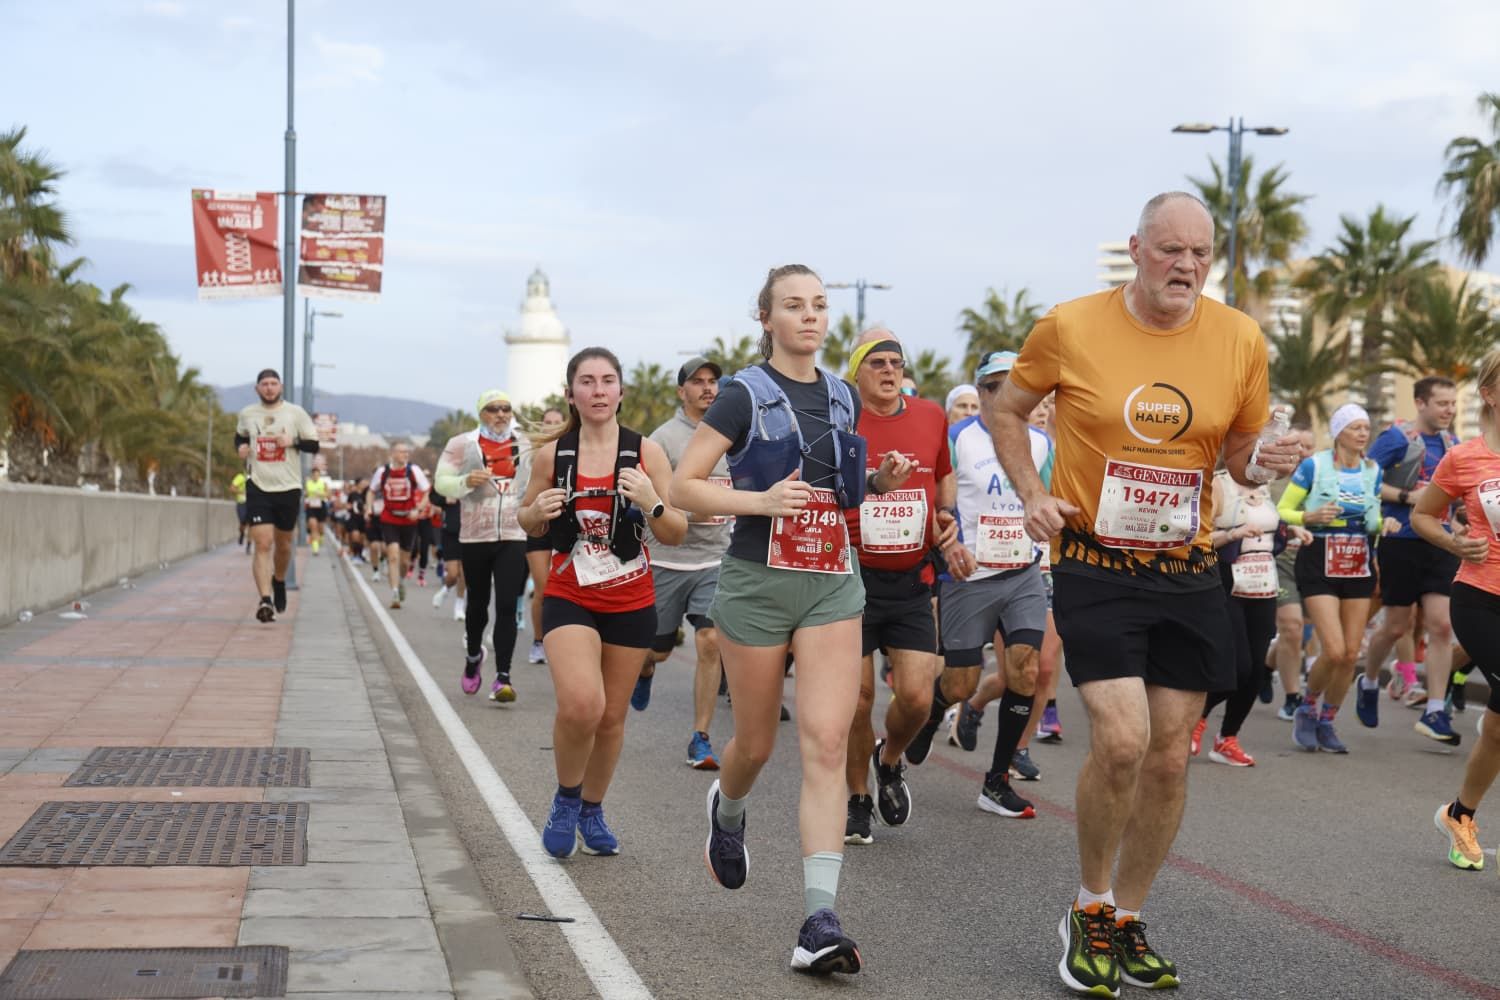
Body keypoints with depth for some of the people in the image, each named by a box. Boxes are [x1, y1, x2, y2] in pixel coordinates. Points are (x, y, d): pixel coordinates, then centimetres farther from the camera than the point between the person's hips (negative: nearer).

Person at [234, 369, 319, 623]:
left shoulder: (296, 413, 0)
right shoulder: (247, 414, 5)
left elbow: (313, 445, 2)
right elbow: (240, 436, 24)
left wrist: (293, 441, -17)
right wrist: (241, 447, 2)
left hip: (288, 488, 0)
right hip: (258, 488, 0)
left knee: (283, 544, 14)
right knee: (262, 545, -13)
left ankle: (279, 581, 43)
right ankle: (265, 600, -18)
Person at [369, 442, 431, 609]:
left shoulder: (414, 471, -6)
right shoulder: (382, 471, -3)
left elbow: (426, 493, -1)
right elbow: (372, 491, 14)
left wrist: (418, 510, -15)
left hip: (408, 520, 1)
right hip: (388, 521, -1)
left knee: (405, 560, 12)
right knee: (393, 555, -15)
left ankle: (401, 580, 44)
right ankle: (395, 594, -14)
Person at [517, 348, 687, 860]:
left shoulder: (646, 452, -4)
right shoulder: (551, 454, -2)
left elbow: (676, 535, -2)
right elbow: (529, 524, 12)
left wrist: (652, 503, -21)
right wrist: (538, 511, -11)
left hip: (631, 602, 1)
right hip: (569, 598, -1)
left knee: (611, 716, 10)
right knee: (580, 704, -22)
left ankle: (591, 810, 35)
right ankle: (566, 799, 6)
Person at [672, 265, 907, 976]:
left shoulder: (843, 397, 10)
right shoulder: (743, 395, -4)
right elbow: (682, 487, -7)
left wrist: (880, 480, 5)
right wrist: (761, 500, -20)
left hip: (833, 583, 3)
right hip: (757, 580, -3)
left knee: (827, 744, -11)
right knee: (757, 744, 11)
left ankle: (819, 922, -15)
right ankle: (727, 810, 48)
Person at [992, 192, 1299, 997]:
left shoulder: (1240, 340, -2)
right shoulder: (1070, 327, -8)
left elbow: (1240, 452, 11)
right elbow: (1007, 410, 9)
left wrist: (1262, 461, -12)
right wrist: (1032, 493, -4)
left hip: (1187, 571, 4)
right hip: (1095, 565, -3)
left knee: (1169, 757, 7)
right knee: (1121, 738, -17)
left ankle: (1126, 922, 27)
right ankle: (1090, 909, 9)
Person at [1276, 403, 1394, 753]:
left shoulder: (1373, 471, 9)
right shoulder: (1313, 466, -5)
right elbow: (1281, 511, -2)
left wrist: (1385, 524, -2)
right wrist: (1311, 517, -20)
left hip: (1360, 567, 5)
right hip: (1319, 566, -5)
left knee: (1350, 653, 1)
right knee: (1334, 650, -14)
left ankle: (1327, 721, 18)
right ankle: (1307, 708, 12)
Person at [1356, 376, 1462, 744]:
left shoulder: (1452, 443, 12)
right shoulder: (1397, 437, -8)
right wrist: (1408, 497, -20)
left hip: (1441, 544, 5)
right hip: (1403, 542, -5)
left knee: (1441, 625, -4)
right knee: (1396, 626, 5)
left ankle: (1435, 713, -1)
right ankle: (1369, 682, 33)